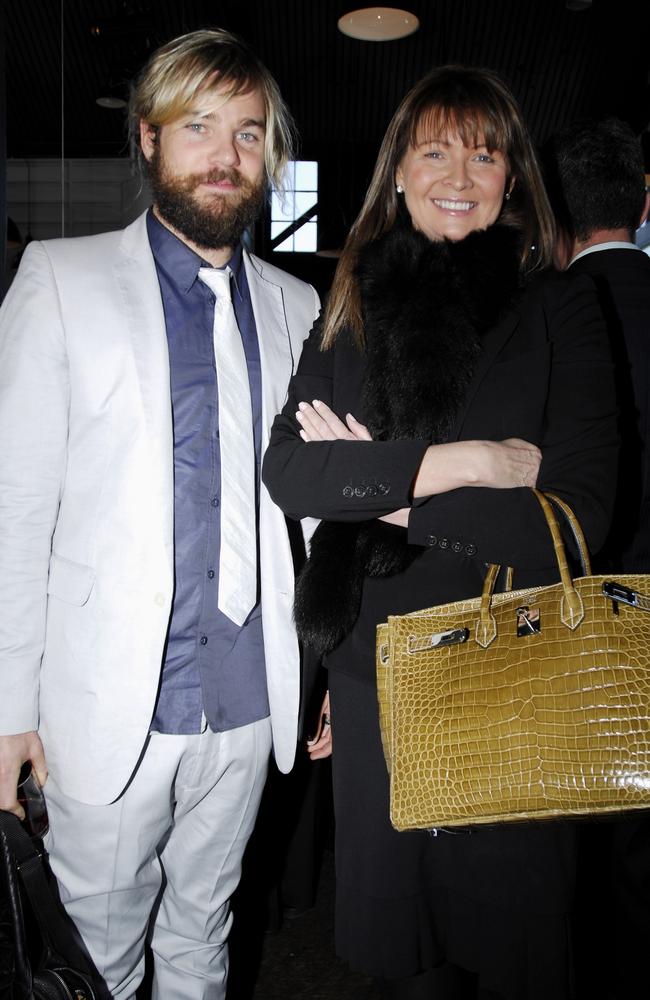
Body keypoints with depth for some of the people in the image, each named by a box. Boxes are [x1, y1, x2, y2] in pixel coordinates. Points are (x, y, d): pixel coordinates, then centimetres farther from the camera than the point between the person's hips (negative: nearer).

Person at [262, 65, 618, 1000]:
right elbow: (286, 468, -7)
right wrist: (453, 461, -18)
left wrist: (380, 485, -10)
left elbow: (574, 515, -12)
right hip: (372, 677, 3)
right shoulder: (353, 307, 6)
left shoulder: (559, 306, -2)